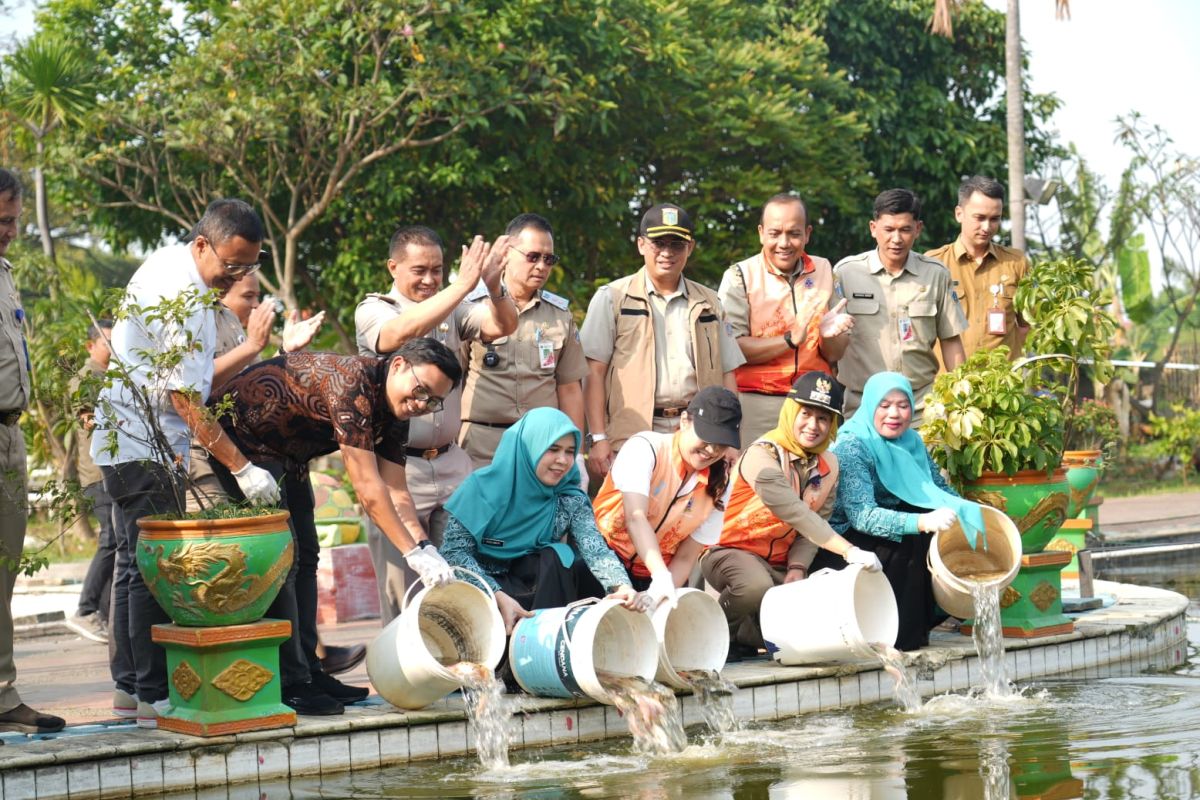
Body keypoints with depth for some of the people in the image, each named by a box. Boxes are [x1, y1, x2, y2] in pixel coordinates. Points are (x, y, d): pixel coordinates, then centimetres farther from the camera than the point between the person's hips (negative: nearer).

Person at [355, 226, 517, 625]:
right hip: (397, 468, -4)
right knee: (402, 594, -2)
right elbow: (402, 332, -25)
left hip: (451, 464, 4)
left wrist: (493, 284, -25)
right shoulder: (373, 310, -3)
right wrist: (463, 285, -30)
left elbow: (502, 326, -4)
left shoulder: (452, 310, 10)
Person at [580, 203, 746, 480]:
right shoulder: (612, 299, 6)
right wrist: (598, 438, -9)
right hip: (633, 436, -3)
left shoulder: (708, 304, 18)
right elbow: (594, 372, 0)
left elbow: (726, 374, 17)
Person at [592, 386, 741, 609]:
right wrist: (661, 577, -42)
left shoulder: (718, 486, -2)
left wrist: (664, 592, -24)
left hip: (650, 578, 4)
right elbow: (635, 518, -28)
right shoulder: (645, 448, -14)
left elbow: (685, 558, -4)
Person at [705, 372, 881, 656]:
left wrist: (797, 568, -17)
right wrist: (849, 551, -40)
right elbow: (795, 513, -32)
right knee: (757, 587, -39)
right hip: (731, 551, -7)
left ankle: (746, 637, 7)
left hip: (780, 563, 7)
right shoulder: (763, 456, -19)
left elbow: (815, 524, 3)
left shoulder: (828, 465, 6)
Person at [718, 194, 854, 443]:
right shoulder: (740, 277, -2)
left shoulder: (825, 272, 9)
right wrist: (790, 339, -18)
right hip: (755, 406, -3)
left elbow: (835, 355, 10)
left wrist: (829, 335, -11)